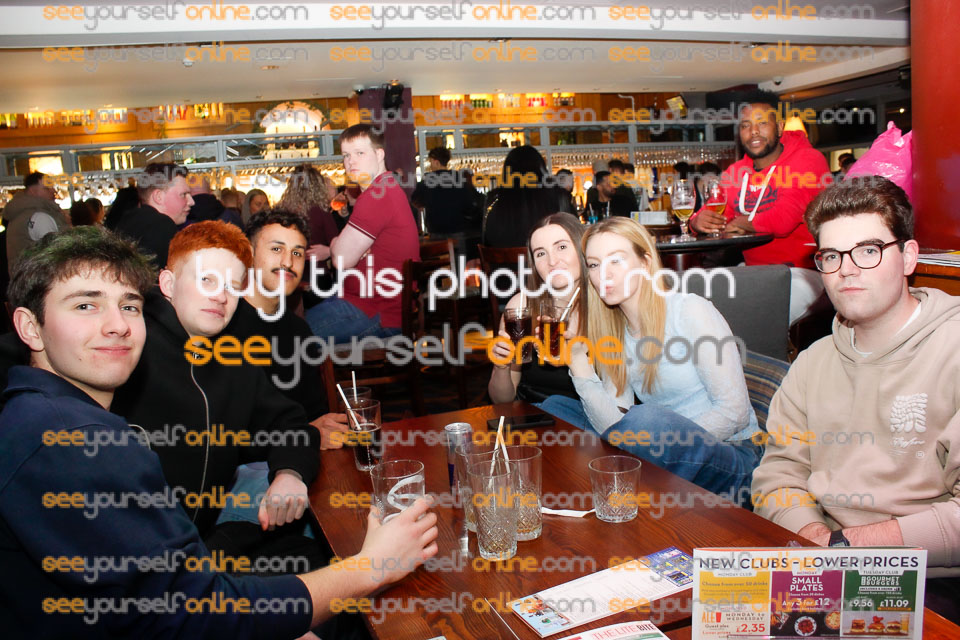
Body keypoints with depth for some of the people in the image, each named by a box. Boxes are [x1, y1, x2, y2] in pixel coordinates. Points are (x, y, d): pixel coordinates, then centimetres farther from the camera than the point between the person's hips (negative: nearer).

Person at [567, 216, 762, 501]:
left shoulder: (690, 310, -11)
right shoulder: (614, 334, 6)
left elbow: (735, 409, -15)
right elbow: (614, 428, -4)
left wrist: (672, 442, -20)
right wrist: (579, 363, -14)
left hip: (733, 458, -5)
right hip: (677, 459, 6)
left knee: (647, 419, -35)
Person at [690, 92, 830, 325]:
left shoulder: (808, 160, -10)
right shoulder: (735, 172, 12)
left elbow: (783, 220, -25)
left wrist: (740, 223, -6)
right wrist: (699, 221, -15)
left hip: (801, 272, -7)